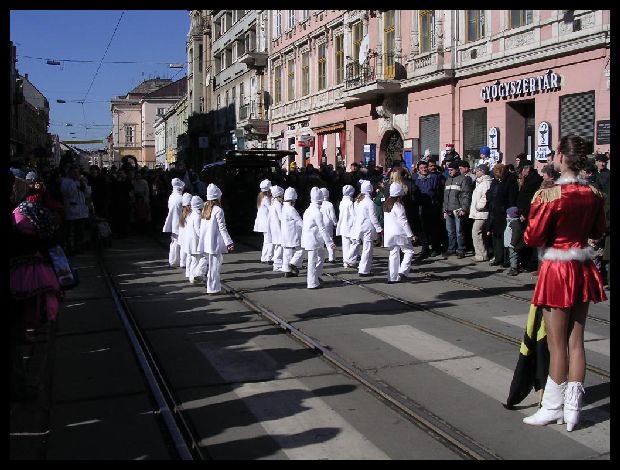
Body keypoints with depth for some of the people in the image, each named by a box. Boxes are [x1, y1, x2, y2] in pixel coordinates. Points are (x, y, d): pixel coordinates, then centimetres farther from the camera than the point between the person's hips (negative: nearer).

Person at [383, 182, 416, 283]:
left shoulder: (386, 204, 10)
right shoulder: (398, 205, -14)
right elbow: (403, 221, -16)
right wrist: (411, 234, -12)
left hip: (389, 234, 8)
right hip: (399, 233, -8)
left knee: (393, 254, 11)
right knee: (409, 251, 3)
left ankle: (392, 277, 9)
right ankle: (402, 272, -10)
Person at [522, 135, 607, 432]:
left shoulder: (550, 195, -18)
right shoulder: (594, 193, 0)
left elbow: (532, 238, -13)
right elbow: (597, 232, 14)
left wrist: (536, 207, 1)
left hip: (556, 271, -6)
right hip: (583, 270, 6)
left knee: (557, 344, 5)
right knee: (576, 341, 12)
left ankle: (553, 407, 17)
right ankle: (572, 408, 19)